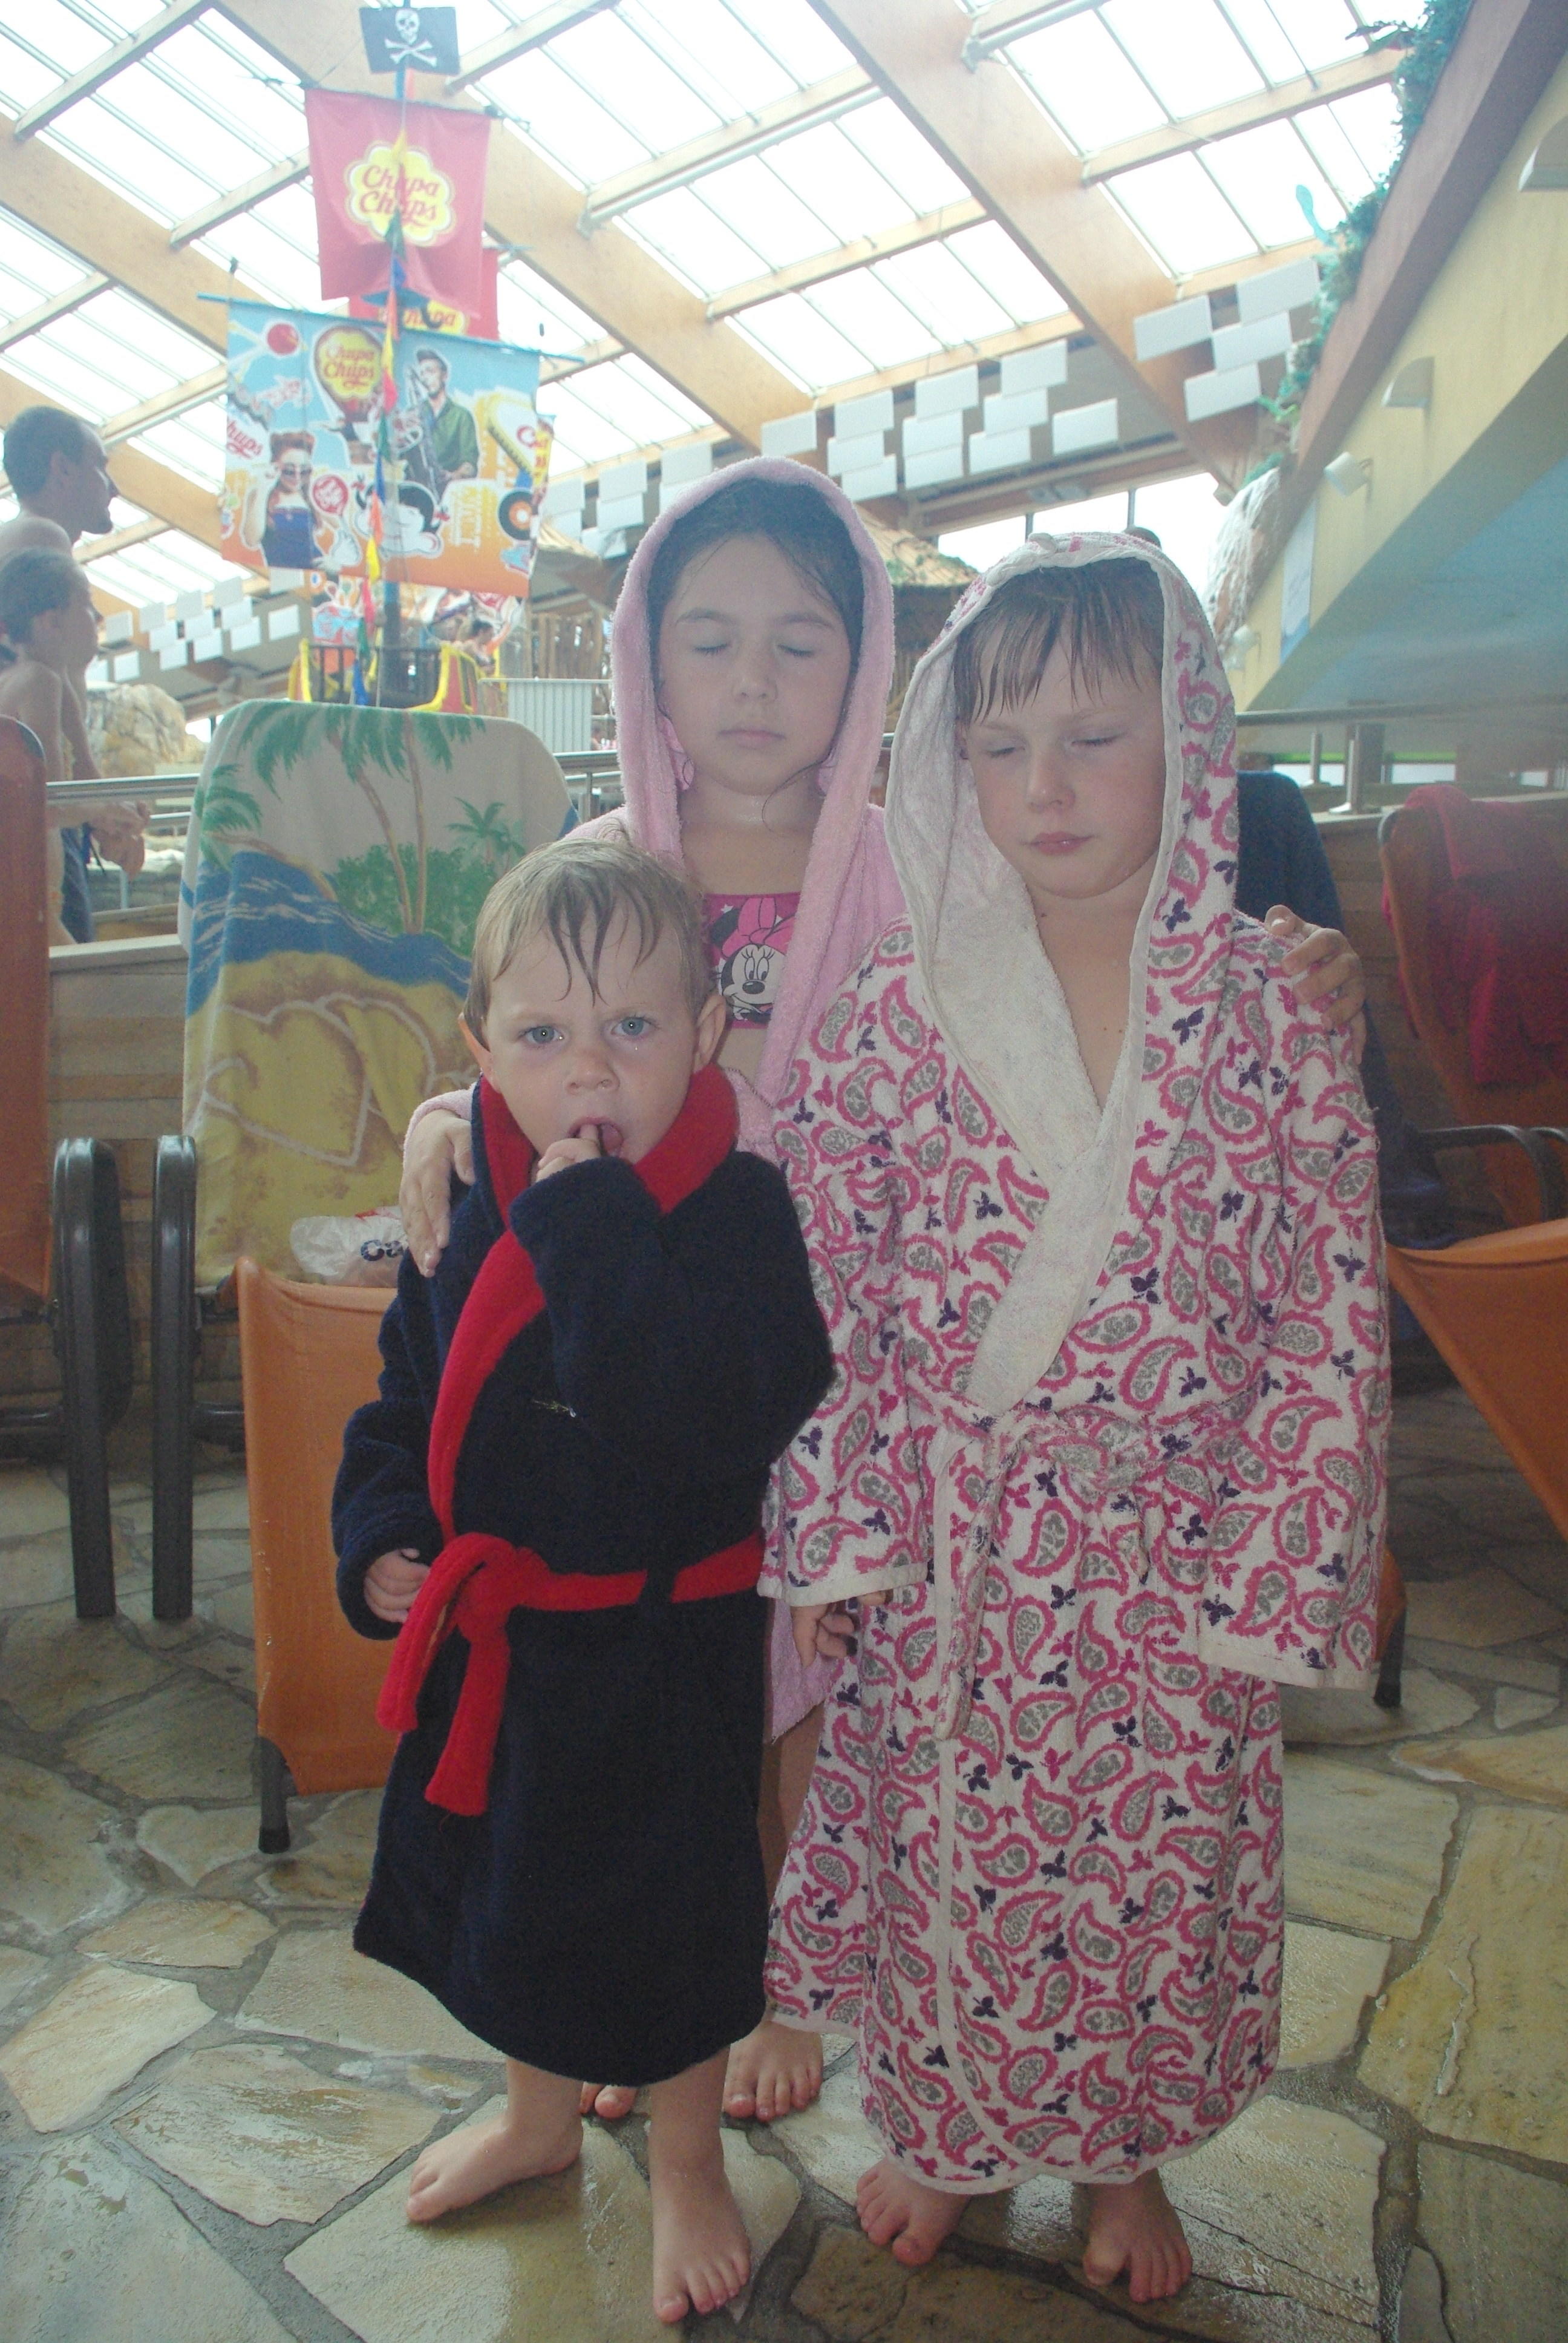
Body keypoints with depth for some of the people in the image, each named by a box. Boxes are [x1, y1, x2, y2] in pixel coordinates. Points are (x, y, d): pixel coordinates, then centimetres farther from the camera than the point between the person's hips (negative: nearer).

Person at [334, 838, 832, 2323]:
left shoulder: (738, 1211, -23)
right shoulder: (477, 1210, -3)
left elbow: (715, 1419, -39)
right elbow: (404, 1400, 9)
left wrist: (590, 1220, -38)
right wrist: (381, 1539, -6)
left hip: (661, 1649, -6)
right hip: (492, 1634, 6)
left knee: (668, 1906, 15)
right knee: (500, 1882, 25)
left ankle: (687, 2157, 46)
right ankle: (541, 2114, 56)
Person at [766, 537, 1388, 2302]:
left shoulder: (1270, 1007, -9)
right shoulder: (906, 1001, -8)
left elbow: (1332, 1315, -6)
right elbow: (823, 1283, -5)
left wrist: (1272, 1566, -8)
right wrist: (833, 1533, -4)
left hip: (1173, 1553, 1)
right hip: (953, 1550, 0)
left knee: (1155, 1859, 19)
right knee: (944, 1839, 17)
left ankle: (1125, 2156, 49)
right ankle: (939, 2126, 48)